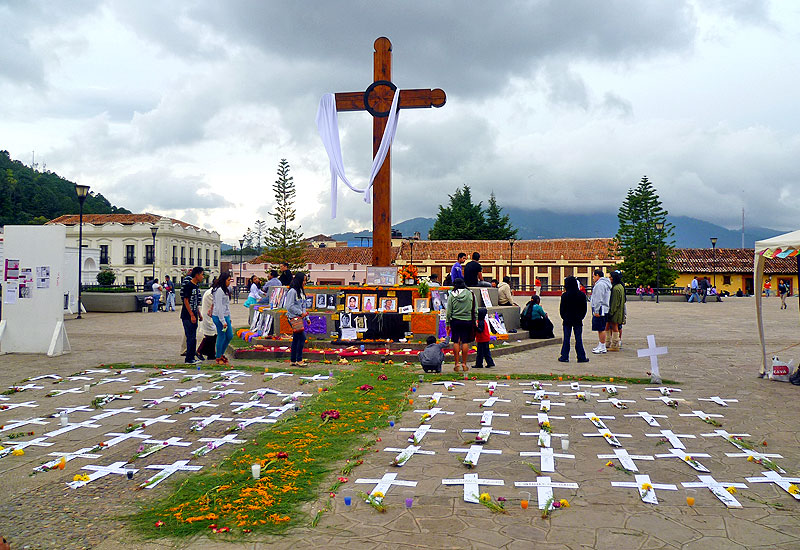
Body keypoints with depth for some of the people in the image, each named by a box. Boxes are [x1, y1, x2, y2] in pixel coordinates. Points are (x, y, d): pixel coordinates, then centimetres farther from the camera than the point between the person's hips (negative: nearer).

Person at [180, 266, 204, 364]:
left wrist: (199, 315, 20)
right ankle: (188, 359, -2)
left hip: (193, 315, 9)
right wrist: (192, 315, -18)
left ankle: (191, 358, 17)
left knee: (193, 338, 11)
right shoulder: (188, 285, -14)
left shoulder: (196, 286, 14)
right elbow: (186, 301, -17)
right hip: (187, 316, -9)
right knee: (191, 338, -7)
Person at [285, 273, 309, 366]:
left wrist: (305, 314, 9)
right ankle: (299, 360, -6)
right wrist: (301, 313, -13)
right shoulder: (292, 291, -12)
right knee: (302, 337, -12)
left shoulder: (300, 291, 15)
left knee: (296, 339, 10)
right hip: (294, 317, -9)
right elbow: (290, 306, -16)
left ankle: (293, 361, 14)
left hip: (299, 317, 9)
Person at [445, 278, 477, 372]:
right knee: (465, 342, 4)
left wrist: (447, 324, 8)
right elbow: (475, 310, 3)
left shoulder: (452, 295, -1)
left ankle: (457, 364, 6)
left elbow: (448, 311, 1)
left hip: (455, 321, 0)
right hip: (467, 321, 0)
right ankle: (464, 364, 8)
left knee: (456, 342, 5)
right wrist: (474, 322, 10)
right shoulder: (471, 294, 1)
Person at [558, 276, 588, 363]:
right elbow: (584, 309, 3)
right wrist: (580, 317, 12)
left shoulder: (565, 295, -11)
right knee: (578, 339, 6)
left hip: (567, 320, -2)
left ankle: (564, 357, 7)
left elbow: (562, 309, -5)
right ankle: (581, 357, 8)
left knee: (566, 339, 5)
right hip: (578, 320, 2)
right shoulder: (582, 295, -3)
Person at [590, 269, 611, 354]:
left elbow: (598, 299, -20)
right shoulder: (605, 283, 20)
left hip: (600, 310, -11)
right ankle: (600, 345, 22)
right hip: (604, 309, 11)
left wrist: (596, 311, -20)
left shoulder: (600, 284, -14)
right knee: (600, 329, 15)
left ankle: (602, 348, -6)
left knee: (601, 329, -8)